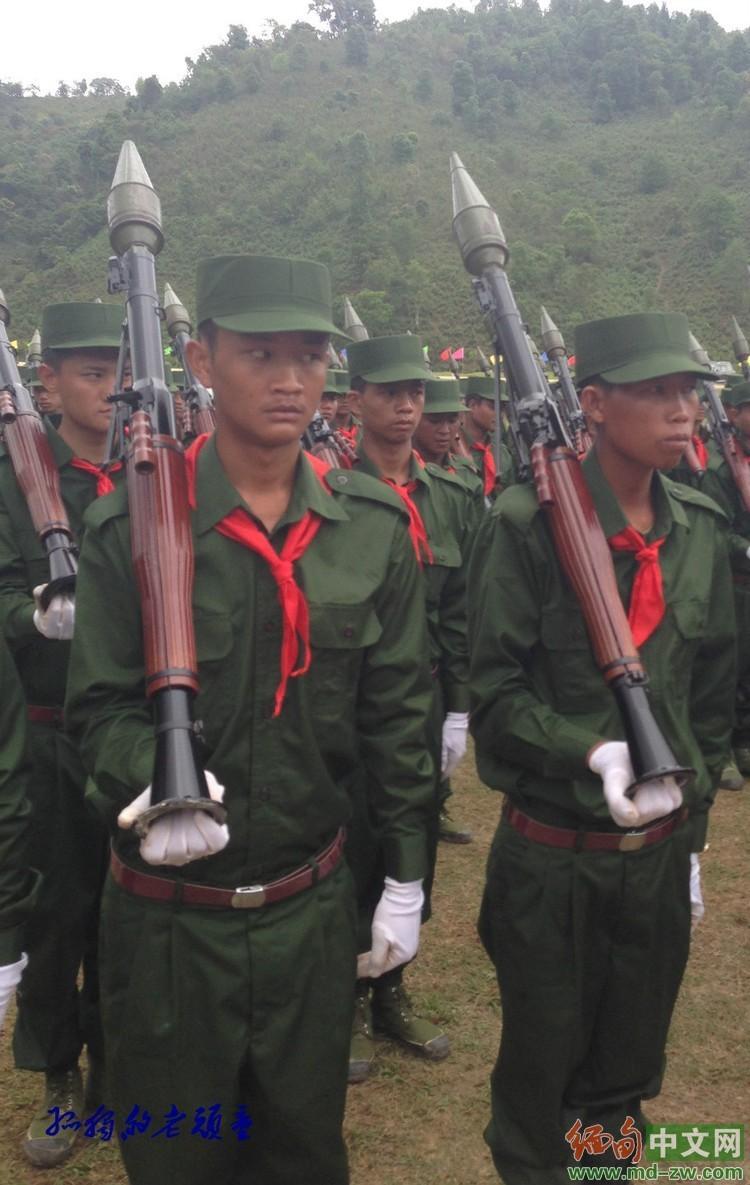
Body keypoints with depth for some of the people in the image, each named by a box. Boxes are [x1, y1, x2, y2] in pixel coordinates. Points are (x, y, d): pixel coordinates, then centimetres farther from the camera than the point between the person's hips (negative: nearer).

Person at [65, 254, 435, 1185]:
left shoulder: (375, 526, -4)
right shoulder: (133, 524, -12)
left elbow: (395, 711, 1)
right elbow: (99, 706, -8)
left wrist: (405, 876, 4)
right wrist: (153, 775, -30)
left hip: (313, 907, 2)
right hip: (168, 917, -2)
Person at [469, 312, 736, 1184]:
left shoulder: (698, 532, 2)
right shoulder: (527, 524, -15)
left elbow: (712, 696, 10)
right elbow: (496, 690, -15)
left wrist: (692, 825, 13)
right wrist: (593, 750, -29)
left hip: (660, 854, 5)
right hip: (551, 858, -4)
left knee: (626, 1074, 21)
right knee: (542, 1065, 15)